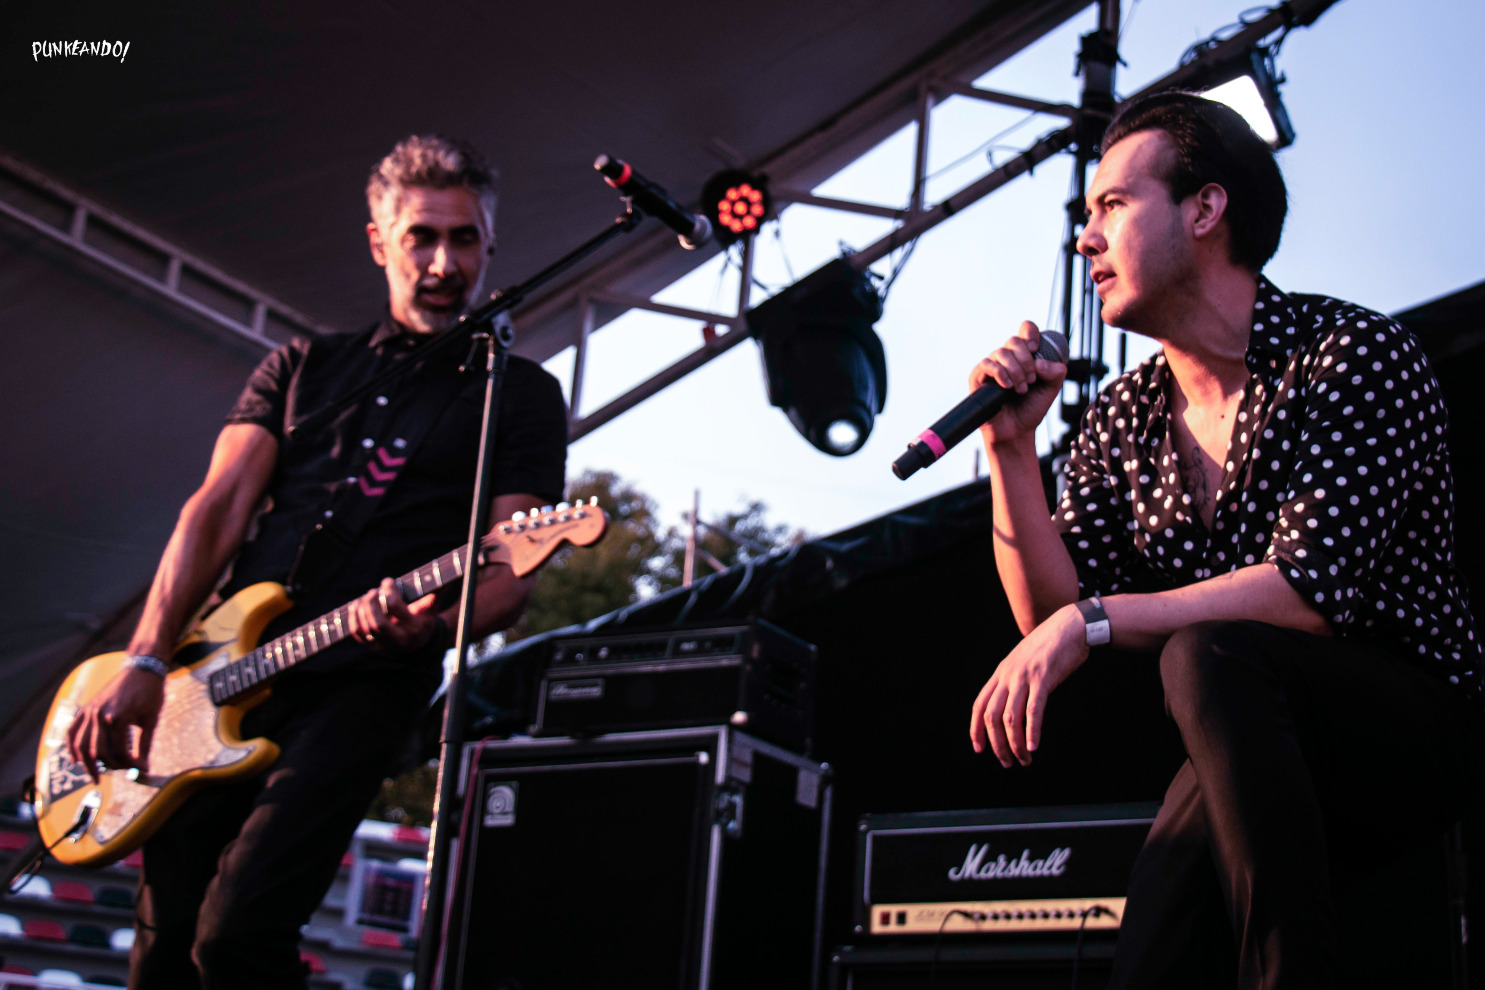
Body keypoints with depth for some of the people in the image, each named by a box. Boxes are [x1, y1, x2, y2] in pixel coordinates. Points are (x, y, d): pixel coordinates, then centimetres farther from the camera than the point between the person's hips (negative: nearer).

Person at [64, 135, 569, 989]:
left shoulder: (521, 394, 8)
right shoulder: (303, 368, 18)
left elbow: (509, 574, -1)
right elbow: (220, 508, 7)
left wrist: (434, 622, -25)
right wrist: (145, 664, -7)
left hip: (364, 685, -4)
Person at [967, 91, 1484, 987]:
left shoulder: (1356, 353, -11)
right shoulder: (1121, 419, 7)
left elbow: (1314, 587, -22)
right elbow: (1053, 613, 2)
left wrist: (1094, 621, -25)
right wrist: (1012, 449, -7)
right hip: (1261, 758, 4)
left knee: (1209, 655, -33)